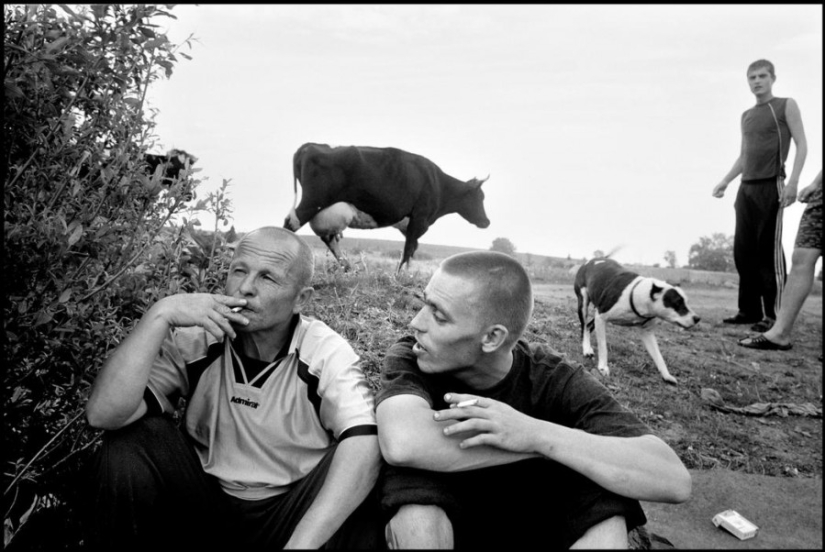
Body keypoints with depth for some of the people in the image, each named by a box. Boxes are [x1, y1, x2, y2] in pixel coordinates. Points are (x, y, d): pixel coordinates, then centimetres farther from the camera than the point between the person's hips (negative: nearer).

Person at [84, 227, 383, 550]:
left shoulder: (328, 353, -17)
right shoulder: (193, 338, -11)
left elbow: (364, 447, -32)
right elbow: (102, 414, -22)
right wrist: (160, 315, -29)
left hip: (293, 513, -2)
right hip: (203, 502, 3)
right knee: (130, 441, -20)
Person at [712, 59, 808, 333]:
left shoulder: (786, 106, 4)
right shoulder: (746, 116, 19)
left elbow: (801, 145, -2)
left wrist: (793, 181, -15)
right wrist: (725, 182, 12)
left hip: (771, 186, -6)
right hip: (746, 187, 6)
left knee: (769, 249, -8)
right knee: (743, 250, 3)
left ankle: (774, 314, -4)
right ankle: (749, 309, 10)